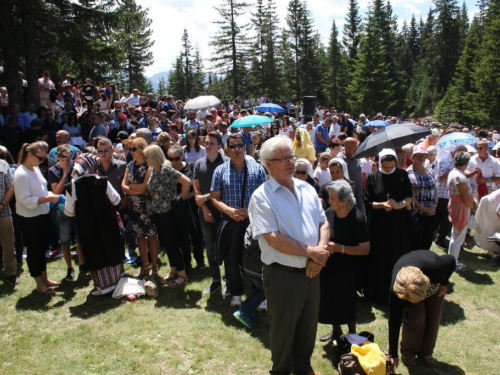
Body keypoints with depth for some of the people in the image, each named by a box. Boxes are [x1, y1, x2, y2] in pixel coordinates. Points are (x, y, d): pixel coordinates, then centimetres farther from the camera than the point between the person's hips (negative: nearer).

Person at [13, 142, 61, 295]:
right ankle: (39, 284, 21)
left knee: (42, 248, 20)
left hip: (42, 215, 8)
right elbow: (24, 200, -23)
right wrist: (48, 199, -26)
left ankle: (44, 278, 35)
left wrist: (51, 194, -2)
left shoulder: (36, 169, 6)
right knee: (34, 251, 7)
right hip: (29, 219, -8)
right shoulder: (21, 174, -19)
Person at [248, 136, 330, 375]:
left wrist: (320, 252, -11)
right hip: (282, 275, -6)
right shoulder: (262, 196, -14)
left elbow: (323, 224, 7)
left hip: (311, 271, 6)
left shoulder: (307, 189, 7)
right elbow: (274, 239, -21)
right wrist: (311, 251, -17)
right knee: (284, 329, 13)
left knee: (308, 325, 22)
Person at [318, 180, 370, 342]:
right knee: (330, 301, 18)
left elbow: (365, 249, -20)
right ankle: (336, 331, 41)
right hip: (329, 267, 6)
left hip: (347, 270, -6)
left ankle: (352, 335, 33)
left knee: (347, 305, 9)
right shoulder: (330, 213, -3)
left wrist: (339, 248, -25)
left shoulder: (357, 219, -20)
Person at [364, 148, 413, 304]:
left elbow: (409, 197, -1)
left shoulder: (402, 175, 0)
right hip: (379, 223, -1)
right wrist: (383, 204, -21)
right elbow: (369, 201, -2)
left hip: (399, 223, 1)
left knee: (398, 257, 5)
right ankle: (378, 293, 17)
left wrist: (398, 205, -21)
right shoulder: (373, 177, -2)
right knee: (379, 258, 3)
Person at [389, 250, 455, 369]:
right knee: (416, 315, -18)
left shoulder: (434, 266, -45)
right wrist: (393, 355, -25)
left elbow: (451, 261, -20)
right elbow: (394, 322, -32)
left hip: (436, 283, 2)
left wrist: (444, 284, -16)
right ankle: (408, 352, 4)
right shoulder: (396, 289, -41)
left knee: (434, 317, -6)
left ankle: (426, 353, 15)